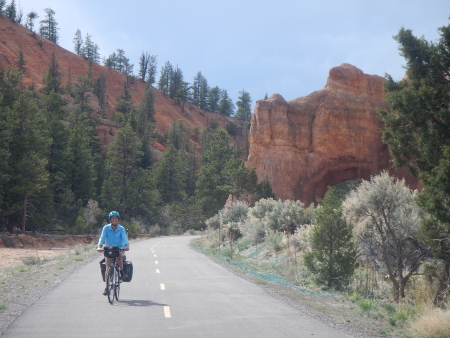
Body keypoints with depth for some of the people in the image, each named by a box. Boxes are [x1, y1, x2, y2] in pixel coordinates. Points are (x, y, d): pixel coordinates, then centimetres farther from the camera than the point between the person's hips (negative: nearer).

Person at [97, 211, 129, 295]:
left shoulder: (121, 229, -7)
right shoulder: (106, 228, -6)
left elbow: (124, 238, -20)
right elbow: (102, 237, -17)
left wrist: (127, 246, -40)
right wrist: (99, 246, -35)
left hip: (119, 249, -1)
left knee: (119, 256, -36)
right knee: (108, 267, -14)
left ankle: (122, 270, -10)